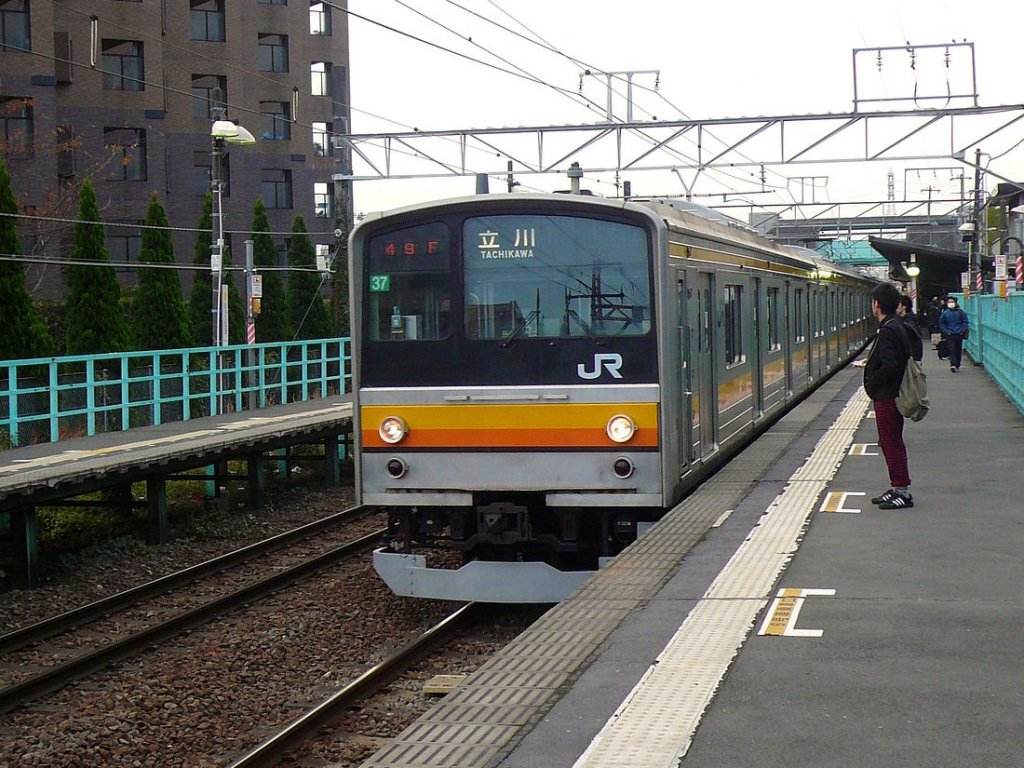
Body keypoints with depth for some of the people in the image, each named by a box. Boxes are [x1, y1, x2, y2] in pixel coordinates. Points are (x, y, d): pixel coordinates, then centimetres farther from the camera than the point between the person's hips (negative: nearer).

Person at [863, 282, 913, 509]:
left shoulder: (888, 331, -20)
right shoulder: (897, 325, 12)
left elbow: (889, 365, -27)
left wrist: (871, 381, -14)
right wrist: (871, 364, 13)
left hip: (886, 397, -10)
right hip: (892, 394, 10)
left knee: (891, 442, -5)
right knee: (890, 442, 16)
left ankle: (902, 491, -2)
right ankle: (898, 488, 22)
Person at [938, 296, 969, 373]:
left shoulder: (960, 312, 1)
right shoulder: (945, 313, 0)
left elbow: (965, 322, 6)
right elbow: (941, 324, 7)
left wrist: (962, 330, -6)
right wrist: (946, 331, -5)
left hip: (959, 334, 1)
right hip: (950, 334, -1)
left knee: (958, 350, 8)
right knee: (952, 349, -13)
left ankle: (957, 365, 17)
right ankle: (953, 364, -22)